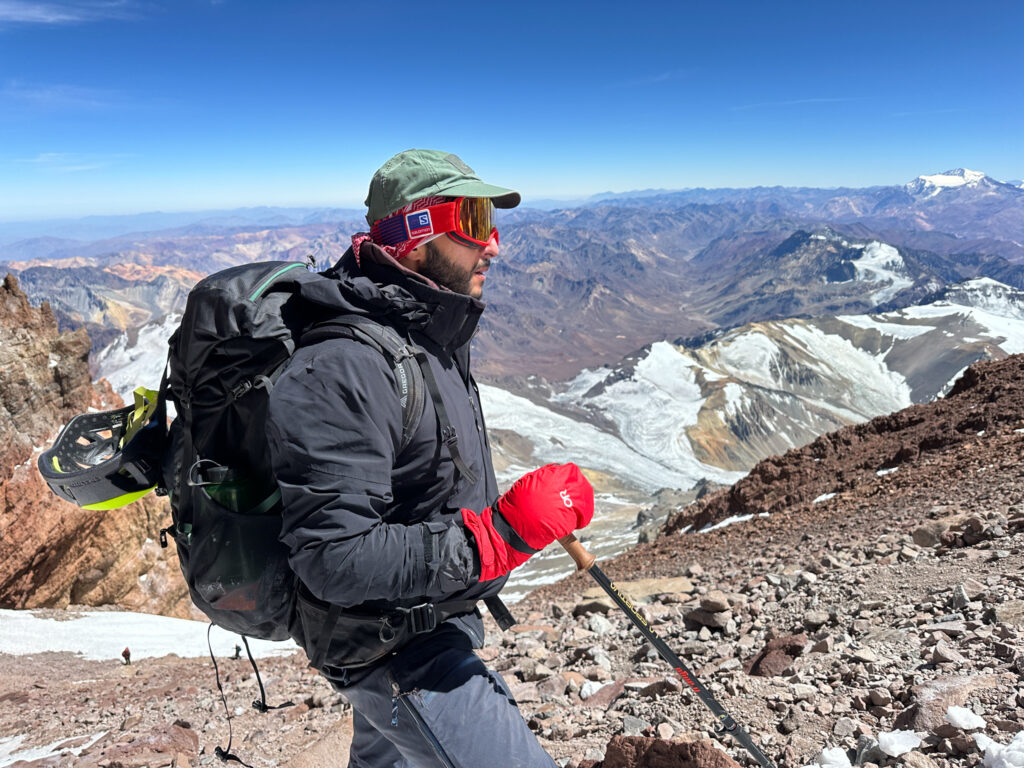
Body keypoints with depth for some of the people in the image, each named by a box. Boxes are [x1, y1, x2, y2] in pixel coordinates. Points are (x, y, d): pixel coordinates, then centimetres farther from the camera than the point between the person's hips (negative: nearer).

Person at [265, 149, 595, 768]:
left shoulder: (432, 333, 2)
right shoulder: (343, 368, -30)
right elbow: (336, 560, -33)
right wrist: (501, 534, -36)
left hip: (432, 619, 10)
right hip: (393, 647, -10)